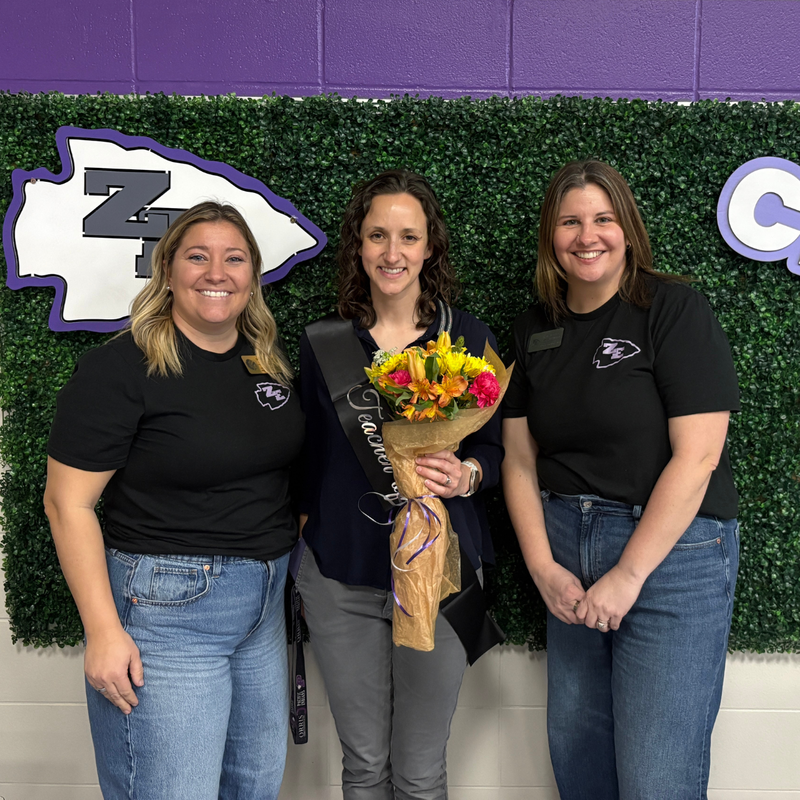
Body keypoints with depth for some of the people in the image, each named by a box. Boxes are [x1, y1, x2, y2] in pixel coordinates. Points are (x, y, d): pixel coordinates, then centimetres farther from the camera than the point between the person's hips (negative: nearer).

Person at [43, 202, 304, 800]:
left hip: (264, 599, 7)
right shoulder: (121, 368, -14)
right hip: (165, 608, -7)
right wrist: (104, 631, -17)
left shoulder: (268, 363, 6)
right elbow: (69, 502, -14)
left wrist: (290, 561, 12)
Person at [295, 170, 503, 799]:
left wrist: (465, 475, -17)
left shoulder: (468, 337, -1)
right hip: (340, 579, 2)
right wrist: (301, 537, 9)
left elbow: (494, 447, 4)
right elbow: (309, 458, 11)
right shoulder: (322, 342, 3)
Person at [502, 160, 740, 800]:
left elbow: (696, 455, -16)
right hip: (569, 548, 6)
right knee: (574, 746, 17)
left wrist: (628, 575, -16)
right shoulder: (534, 331, 7)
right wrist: (543, 566, -5)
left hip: (670, 550, -5)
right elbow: (521, 459, 6)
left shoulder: (675, 309, -9)